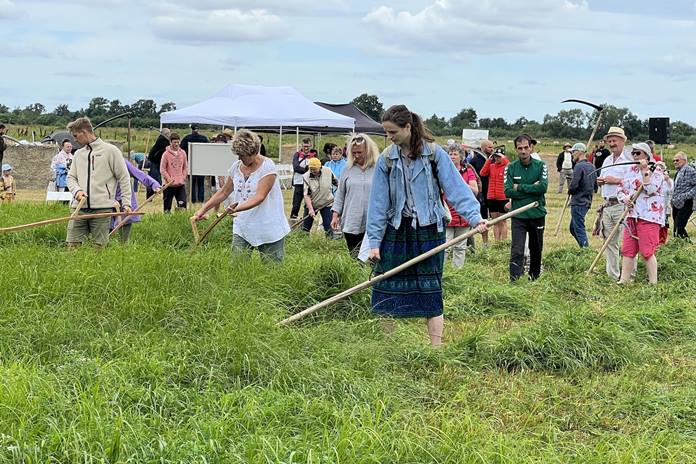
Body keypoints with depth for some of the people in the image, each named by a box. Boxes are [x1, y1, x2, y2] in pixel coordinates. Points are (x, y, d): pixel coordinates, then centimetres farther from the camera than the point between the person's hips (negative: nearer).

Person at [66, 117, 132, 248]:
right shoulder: (78, 154, 17)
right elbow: (71, 177, 18)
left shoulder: (110, 150, 1)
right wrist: (77, 191, -5)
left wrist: (126, 203, -6)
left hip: (102, 208, -5)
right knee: (72, 245, 0)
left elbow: (124, 178, 1)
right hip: (80, 208, 5)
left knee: (100, 246, -3)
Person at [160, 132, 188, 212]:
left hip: (181, 184, 2)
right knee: (167, 204, 6)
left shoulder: (183, 153, 5)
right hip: (169, 184, -2)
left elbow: (185, 167, 14)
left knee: (182, 204, -5)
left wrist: (183, 177, 2)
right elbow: (162, 169, -4)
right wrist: (168, 178, -12)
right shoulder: (166, 154, -5)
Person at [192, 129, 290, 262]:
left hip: (269, 231, -5)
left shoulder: (267, 167, -12)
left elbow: (260, 197, -23)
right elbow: (223, 193, 17)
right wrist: (203, 210, 11)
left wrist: (238, 208, -37)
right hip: (242, 229, 5)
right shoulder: (236, 167, 7)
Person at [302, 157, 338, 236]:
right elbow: (306, 195, -19)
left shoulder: (328, 171, -12)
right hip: (311, 204, 0)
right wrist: (310, 209, -27)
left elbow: (336, 182, 7)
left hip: (327, 203, 0)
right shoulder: (306, 177, -17)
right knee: (305, 227, 6)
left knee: (328, 227, -1)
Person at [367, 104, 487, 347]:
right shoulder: (386, 159, 2)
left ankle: (436, 348, 8)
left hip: (428, 231, -3)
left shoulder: (434, 153, -5)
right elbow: (378, 202, 3)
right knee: (387, 292, 4)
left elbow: (456, 188, -10)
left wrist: (474, 217, -22)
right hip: (396, 231, 3)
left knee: (430, 291, 0)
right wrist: (374, 241, 0)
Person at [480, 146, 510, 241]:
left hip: (503, 198, -4)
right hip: (491, 198, 5)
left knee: (502, 222, 3)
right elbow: (483, 173, -3)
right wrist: (489, 160, -6)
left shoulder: (507, 166, -5)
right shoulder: (491, 166, 8)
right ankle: (497, 242, 13)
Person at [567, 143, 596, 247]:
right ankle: (585, 249, 19)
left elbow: (573, 186, -19)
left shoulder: (579, 166, -15)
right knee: (573, 228, 18)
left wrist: (569, 191, 1)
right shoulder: (591, 166, 12)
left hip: (578, 203, -9)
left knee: (579, 230, -5)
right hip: (587, 202, 9)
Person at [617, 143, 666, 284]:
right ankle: (624, 280, 13)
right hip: (631, 215, 6)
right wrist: (625, 199, -7)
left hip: (649, 216, -6)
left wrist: (645, 170, -15)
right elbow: (620, 189, 14)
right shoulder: (631, 170, 16)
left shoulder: (657, 170, -3)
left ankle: (653, 283, 1)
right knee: (628, 250, 7)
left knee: (647, 251, -7)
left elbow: (650, 190, -17)